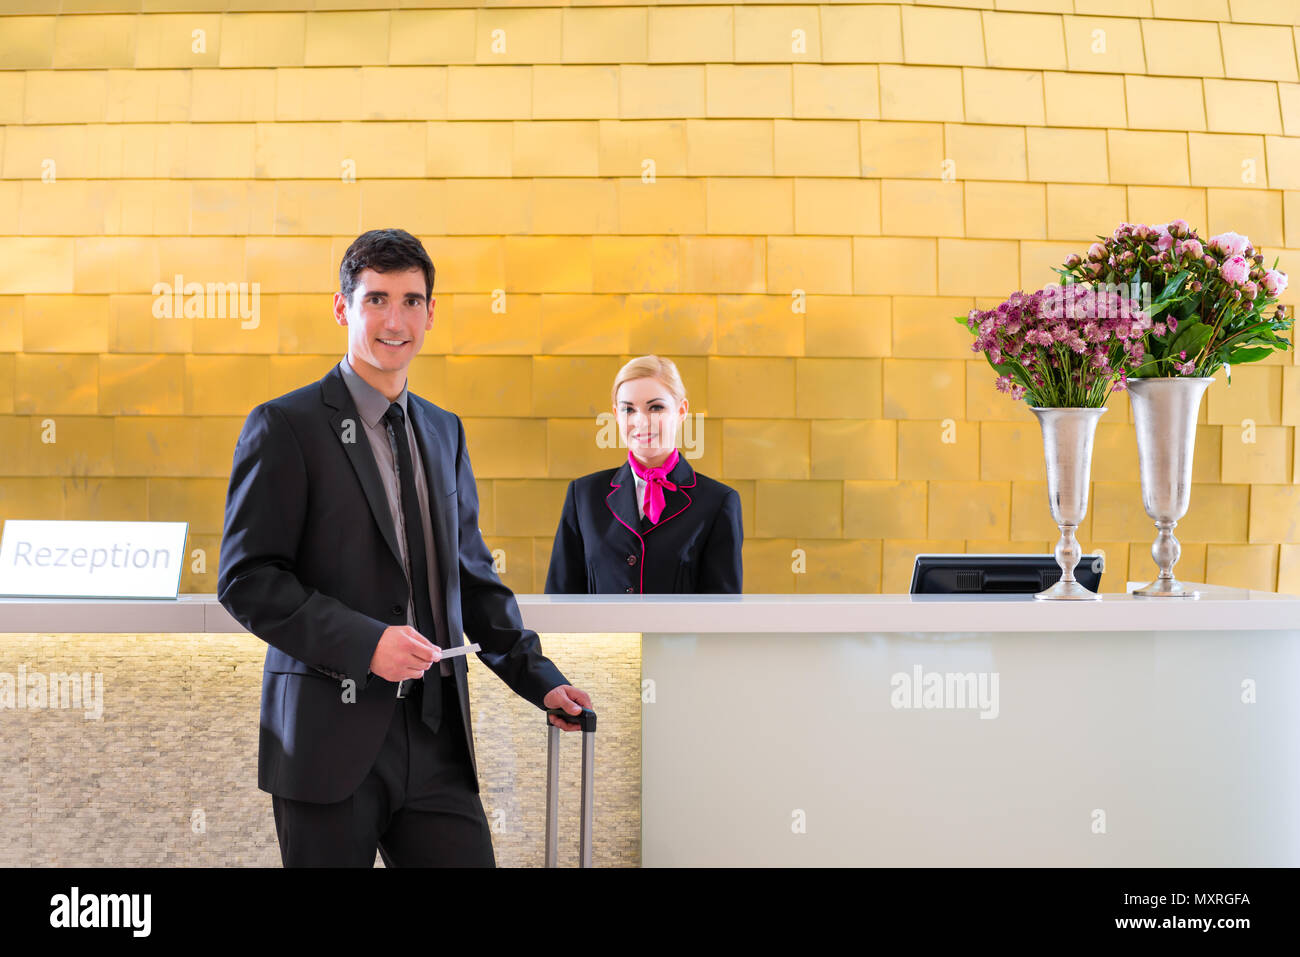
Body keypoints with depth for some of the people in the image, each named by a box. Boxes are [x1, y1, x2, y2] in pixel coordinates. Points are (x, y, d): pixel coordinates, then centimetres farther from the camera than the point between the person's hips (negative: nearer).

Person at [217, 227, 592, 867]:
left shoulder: (444, 431, 16)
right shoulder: (285, 427, -3)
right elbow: (245, 579, -9)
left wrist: (539, 679, 11)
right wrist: (363, 642, -19)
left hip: (436, 741, 5)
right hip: (331, 740, -5)